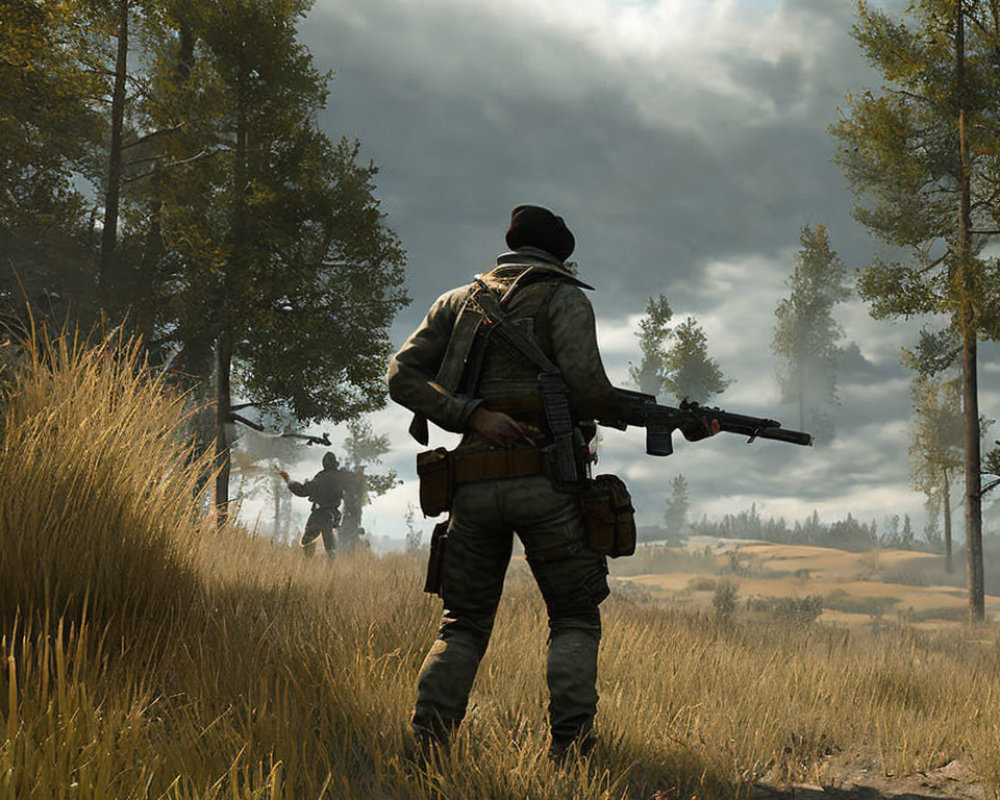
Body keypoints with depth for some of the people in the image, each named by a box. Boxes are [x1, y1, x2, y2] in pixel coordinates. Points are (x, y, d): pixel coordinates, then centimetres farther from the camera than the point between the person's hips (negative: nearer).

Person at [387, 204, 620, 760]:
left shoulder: (459, 301, 18)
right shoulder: (564, 297, 4)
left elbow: (403, 376, 7)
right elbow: (585, 382, -12)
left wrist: (474, 415, -2)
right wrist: (621, 408, 10)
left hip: (474, 484, 4)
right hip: (543, 480, -3)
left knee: (463, 622, 13)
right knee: (575, 620, 9)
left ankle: (425, 741, -1)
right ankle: (570, 746, -5)